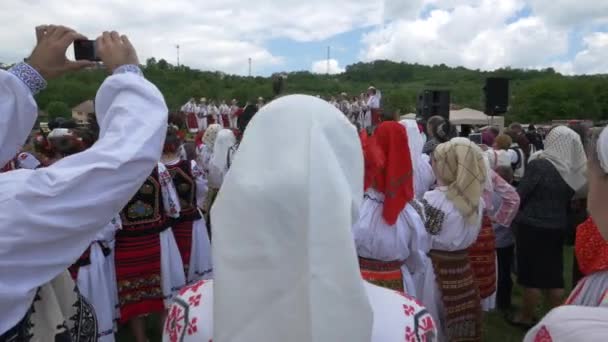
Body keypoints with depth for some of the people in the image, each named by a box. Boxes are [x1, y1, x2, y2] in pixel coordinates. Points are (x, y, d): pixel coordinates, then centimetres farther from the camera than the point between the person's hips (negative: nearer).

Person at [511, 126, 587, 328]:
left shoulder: (540, 165, -17)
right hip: (558, 227, 5)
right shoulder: (576, 169, -2)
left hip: (533, 226, -5)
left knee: (532, 274, 7)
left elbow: (520, 195, -13)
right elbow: (571, 198, 9)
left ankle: (526, 317, 21)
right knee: (554, 274, 15)